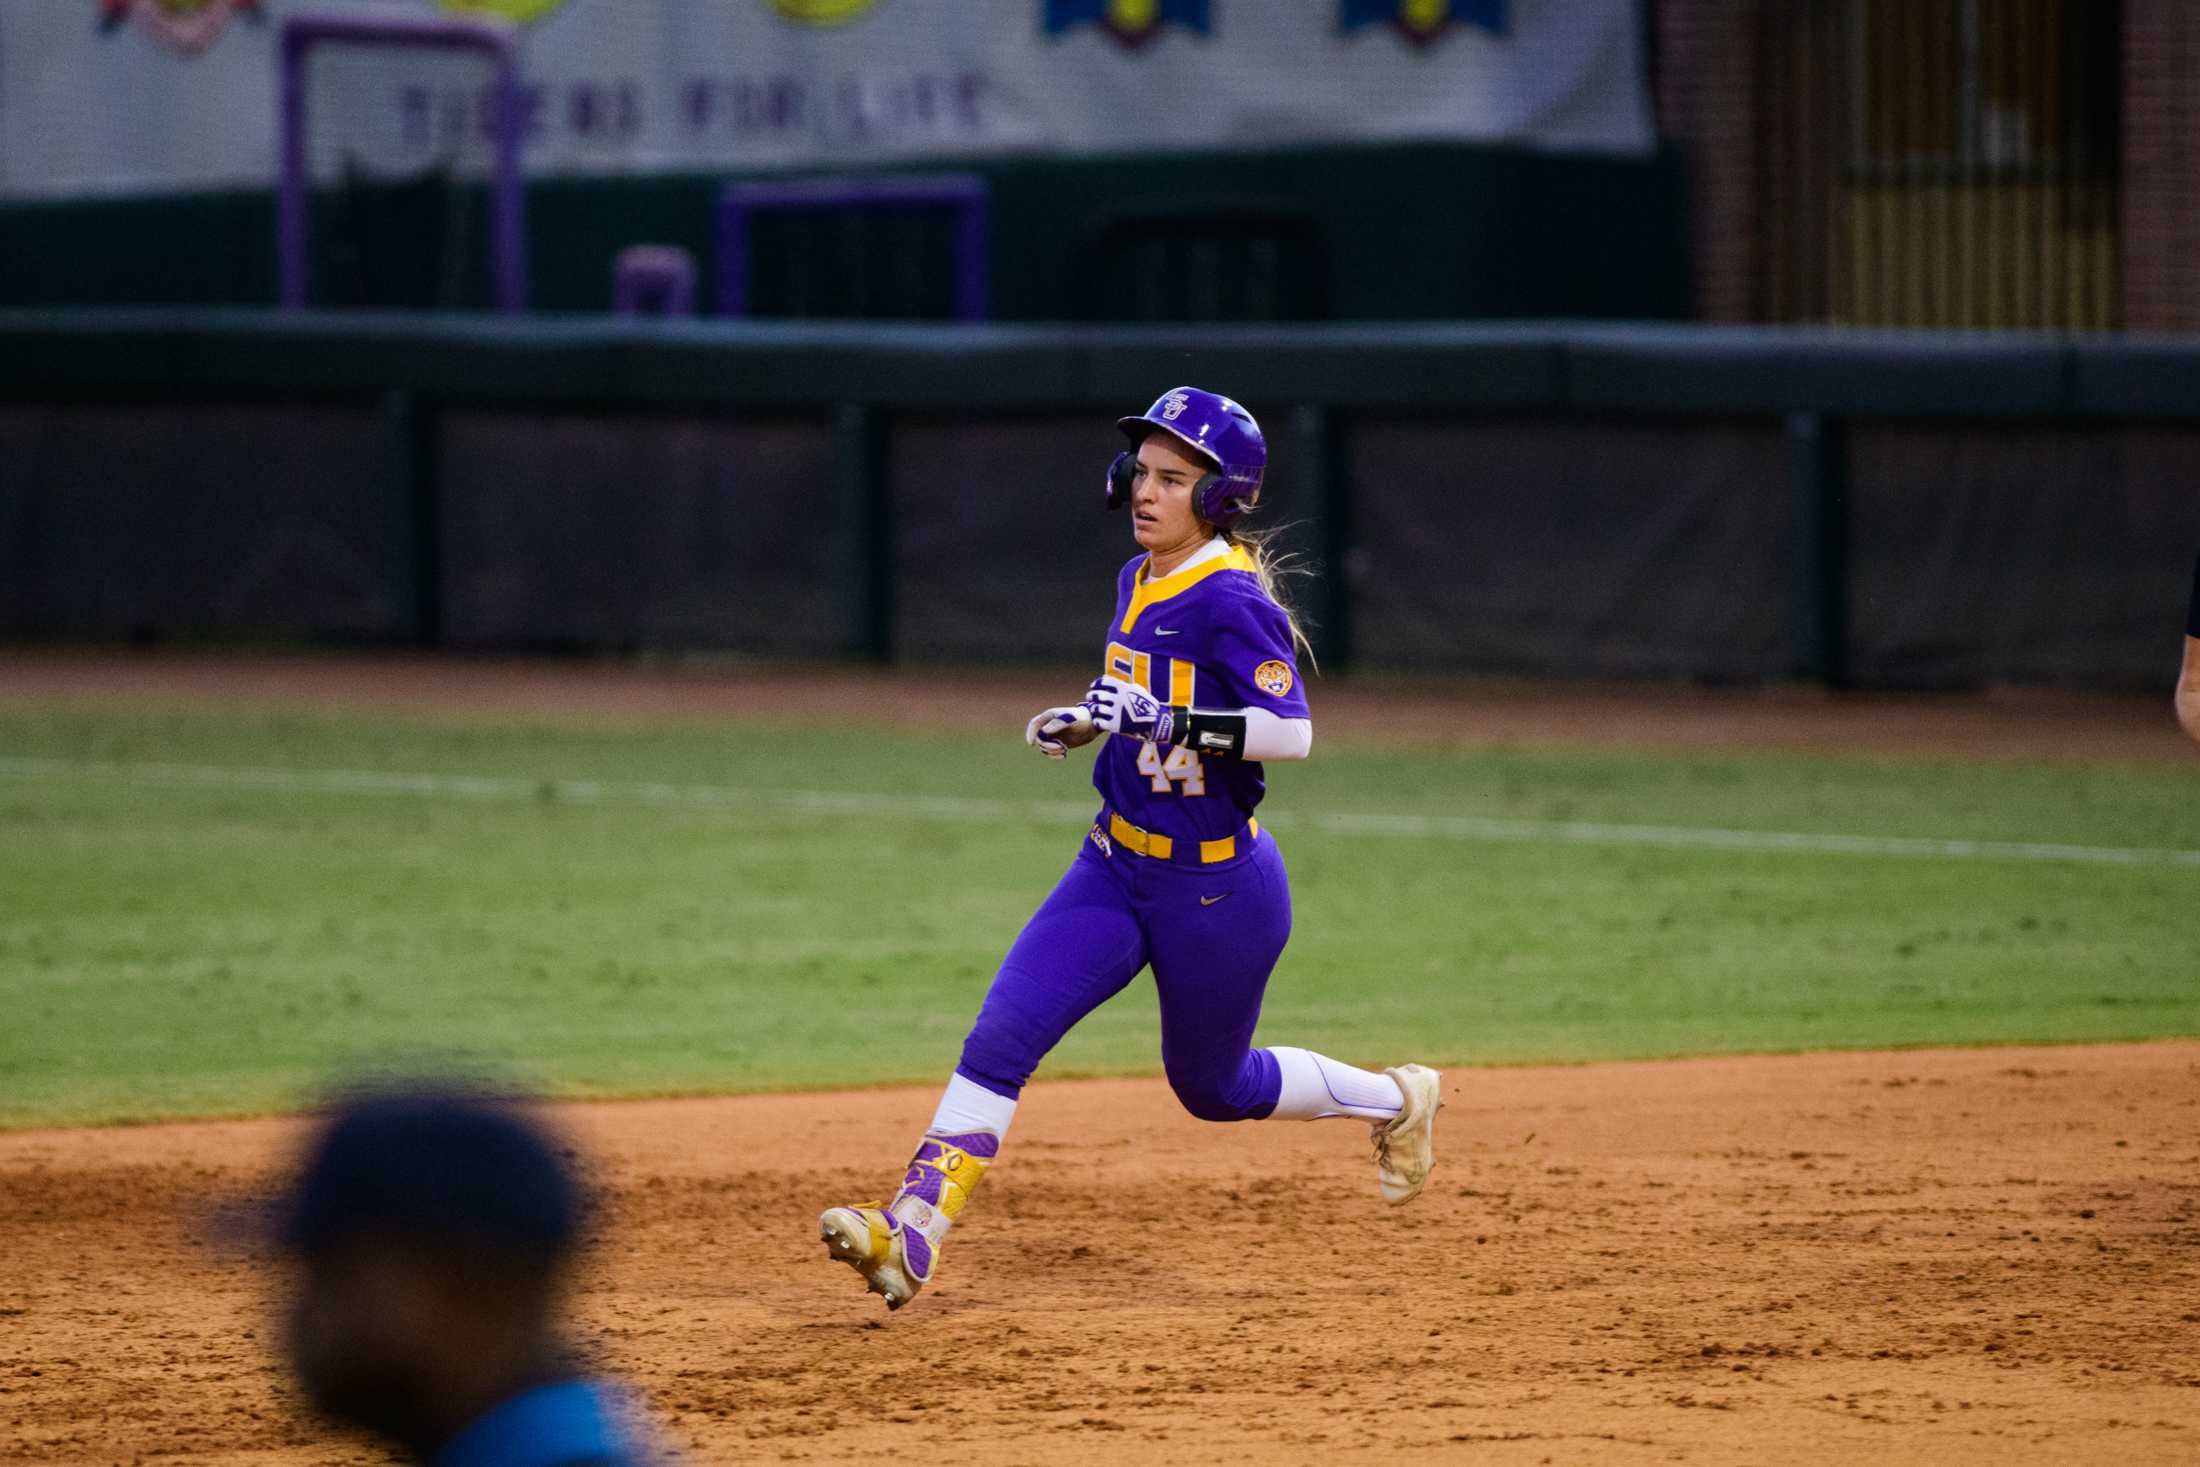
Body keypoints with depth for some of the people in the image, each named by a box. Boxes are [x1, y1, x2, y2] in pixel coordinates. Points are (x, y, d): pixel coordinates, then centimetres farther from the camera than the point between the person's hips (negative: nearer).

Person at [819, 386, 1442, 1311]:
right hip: (1116, 868, 7)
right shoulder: (1137, 582, 6)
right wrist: (1087, 723, 8)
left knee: (1211, 1087, 13)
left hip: (1218, 889, -7)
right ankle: (911, 1237, -17)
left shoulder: (1228, 600, -20)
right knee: (999, 1037, -11)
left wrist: (1165, 719, -36)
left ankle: (1393, 1099, 39)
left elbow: (1291, 731, -29)